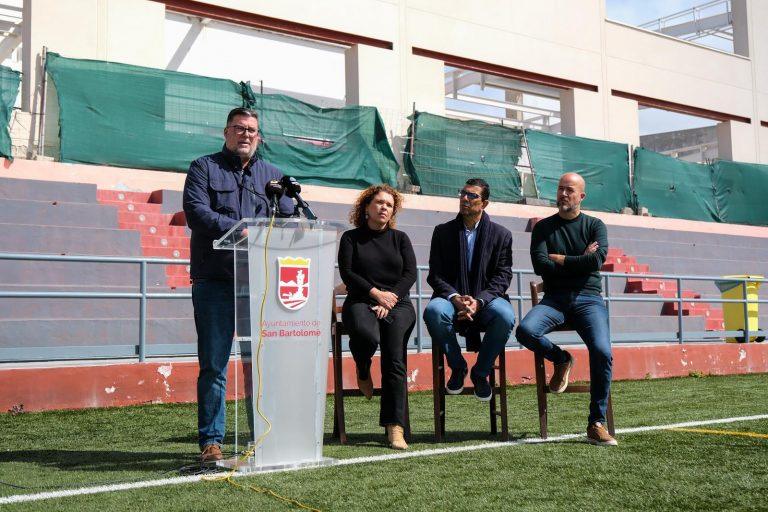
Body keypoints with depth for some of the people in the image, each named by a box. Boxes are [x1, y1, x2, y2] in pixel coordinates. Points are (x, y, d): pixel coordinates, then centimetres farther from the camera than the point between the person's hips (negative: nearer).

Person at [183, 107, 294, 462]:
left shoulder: (272, 175, 20)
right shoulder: (204, 168, 10)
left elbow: (289, 219, 10)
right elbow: (196, 212, -6)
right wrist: (237, 230, -19)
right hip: (215, 282, -3)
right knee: (213, 365, -2)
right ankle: (211, 440, 4)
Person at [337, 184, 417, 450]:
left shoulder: (400, 238, 19)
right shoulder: (351, 237, 14)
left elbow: (410, 273, 7)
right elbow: (346, 272, 2)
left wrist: (390, 299, -9)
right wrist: (376, 293, -11)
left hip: (397, 303, 1)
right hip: (361, 301, -1)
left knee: (395, 358, -23)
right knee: (366, 335, -36)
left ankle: (395, 427, -25)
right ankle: (363, 370, 0)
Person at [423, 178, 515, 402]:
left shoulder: (501, 235, 8)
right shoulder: (443, 232, 9)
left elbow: (502, 276, 0)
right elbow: (435, 275, 4)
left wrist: (478, 301, -17)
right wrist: (455, 298, -16)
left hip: (486, 299, 0)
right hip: (452, 298, 0)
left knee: (505, 316, -34)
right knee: (433, 311, -34)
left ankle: (480, 371, -7)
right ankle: (458, 367, -7)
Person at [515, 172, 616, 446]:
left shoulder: (595, 225, 12)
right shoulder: (543, 227, 13)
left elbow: (597, 260, -8)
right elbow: (540, 266, -3)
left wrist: (560, 260, -2)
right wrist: (579, 262, -3)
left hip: (588, 298, -1)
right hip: (554, 299, 1)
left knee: (602, 352, -26)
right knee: (525, 331, -30)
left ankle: (597, 424, -13)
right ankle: (561, 359, 3)